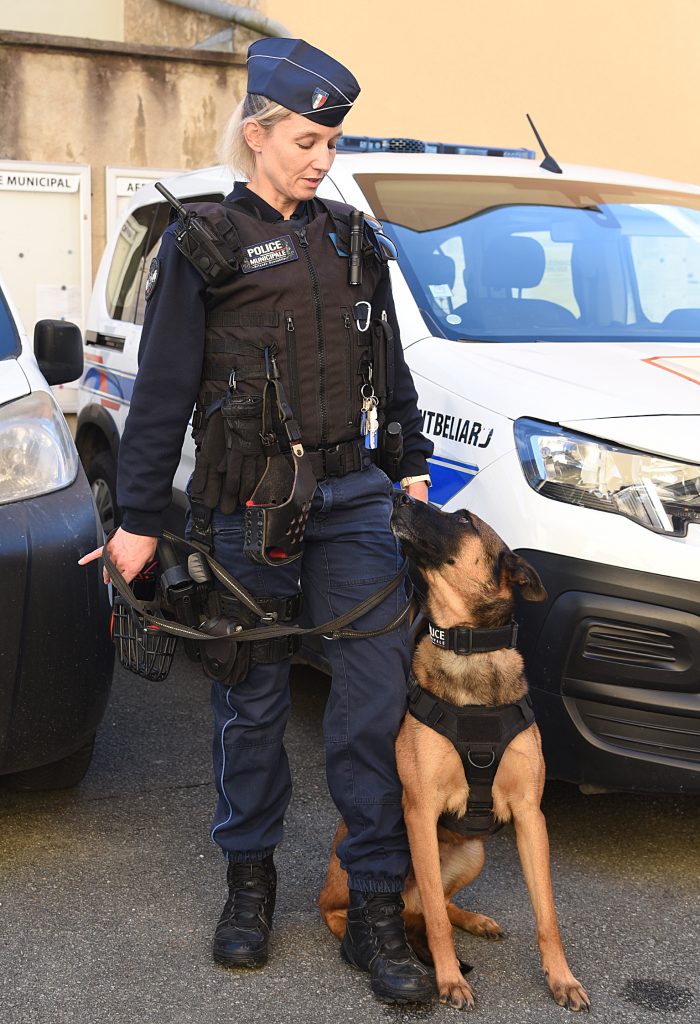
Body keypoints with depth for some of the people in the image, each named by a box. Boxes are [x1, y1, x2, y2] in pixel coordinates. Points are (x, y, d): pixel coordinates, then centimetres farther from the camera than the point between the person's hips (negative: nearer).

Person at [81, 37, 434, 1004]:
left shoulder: (352, 238, 13)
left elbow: (391, 368, 20)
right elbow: (162, 390, -3)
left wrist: (412, 470, 18)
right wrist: (139, 518, -4)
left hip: (351, 496, 3)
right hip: (244, 507, -3)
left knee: (376, 694, -2)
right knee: (252, 702, 8)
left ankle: (377, 909, 7)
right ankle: (250, 880, 28)